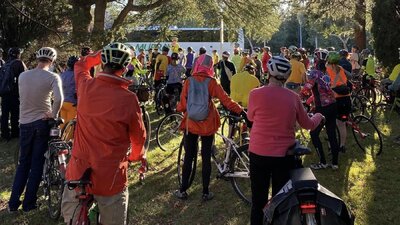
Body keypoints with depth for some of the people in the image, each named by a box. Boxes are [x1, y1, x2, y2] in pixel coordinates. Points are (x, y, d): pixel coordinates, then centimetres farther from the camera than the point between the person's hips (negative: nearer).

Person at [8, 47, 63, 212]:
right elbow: (59, 98, -26)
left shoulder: (22, 76, 1)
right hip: (42, 123, -3)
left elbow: (23, 97, 9)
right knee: (37, 164, 7)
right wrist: (54, 114, -11)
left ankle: (13, 202, 15)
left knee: (23, 163, 15)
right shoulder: (53, 77, -11)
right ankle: (29, 203, 11)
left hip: (25, 123, 3)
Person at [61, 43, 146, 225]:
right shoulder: (128, 99, -18)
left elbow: (81, 65, 19)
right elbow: (139, 136, -3)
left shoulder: (86, 86, -7)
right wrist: (136, 156, 17)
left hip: (79, 172, 4)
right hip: (110, 178, -3)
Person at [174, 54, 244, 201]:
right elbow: (226, 101, -11)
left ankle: (183, 191, 17)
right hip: (208, 125, -1)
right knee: (206, 158, 8)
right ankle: (205, 193, 14)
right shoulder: (212, 82, -9)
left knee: (188, 157, 11)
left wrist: (178, 108, 17)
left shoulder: (188, 82, -6)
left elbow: (183, 105, -5)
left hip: (191, 124, 1)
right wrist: (241, 111, -2)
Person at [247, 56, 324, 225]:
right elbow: (308, 124, 8)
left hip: (259, 154, -1)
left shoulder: (256, 94, -13)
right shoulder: (293, 97, -6)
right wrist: (318, 117, 29)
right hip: (284, 155, 1)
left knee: (258, 201, 13)